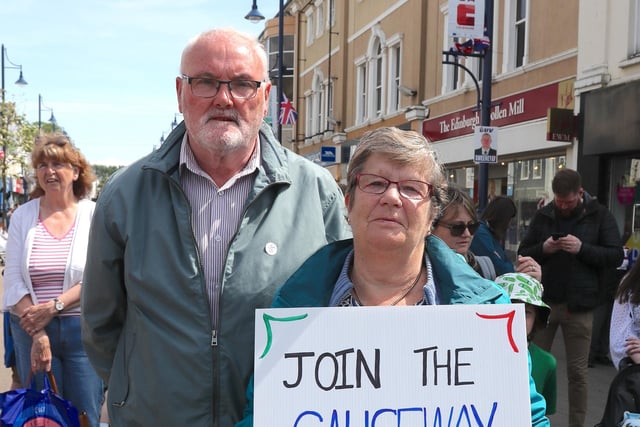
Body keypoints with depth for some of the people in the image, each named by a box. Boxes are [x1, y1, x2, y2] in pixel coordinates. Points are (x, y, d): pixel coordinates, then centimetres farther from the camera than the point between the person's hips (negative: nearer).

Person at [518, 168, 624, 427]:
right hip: (543, 301, 2)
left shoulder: (599, 216, 0)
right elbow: (523, 254, 7)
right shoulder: (542, 216, 5)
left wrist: (582, 248, -20)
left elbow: (616, 256, -6)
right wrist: (542, 249, -13)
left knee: (577, 371, 6)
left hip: (578, 305, -2)